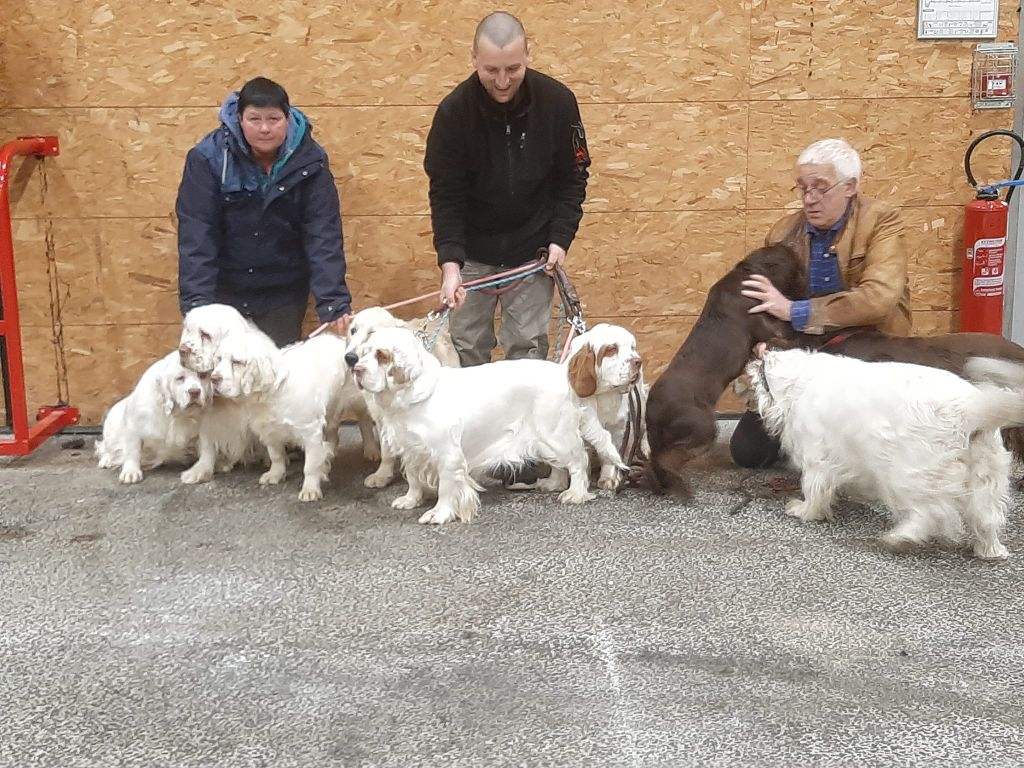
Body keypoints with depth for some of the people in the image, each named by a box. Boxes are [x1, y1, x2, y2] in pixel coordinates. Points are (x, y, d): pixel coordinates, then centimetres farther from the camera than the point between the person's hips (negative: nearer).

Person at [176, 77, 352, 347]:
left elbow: (323, 235, -17)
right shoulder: (209, 158, -16)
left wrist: (334, 303, -27)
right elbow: (196, 234, -19)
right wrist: (196, 302, -29)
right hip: (224, 290, 0)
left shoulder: (308, 161, -13)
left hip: (283, 295, 1)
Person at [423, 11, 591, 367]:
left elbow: (572, 177, -1)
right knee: (466, 350, 7)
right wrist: (450, 261, -25)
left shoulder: (558, 101, -13)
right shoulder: (454, 110, -16)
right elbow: (445, 193, -13)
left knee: (529, 351, 5)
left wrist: (560, 238, -10)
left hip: (532, 251, 1)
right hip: (472, 253, 0)